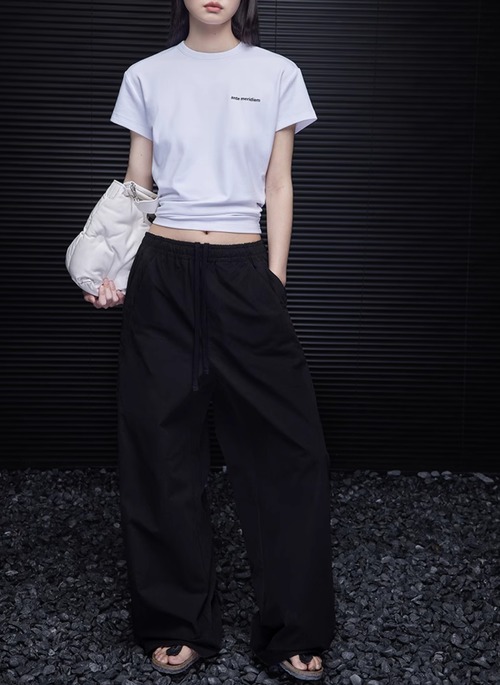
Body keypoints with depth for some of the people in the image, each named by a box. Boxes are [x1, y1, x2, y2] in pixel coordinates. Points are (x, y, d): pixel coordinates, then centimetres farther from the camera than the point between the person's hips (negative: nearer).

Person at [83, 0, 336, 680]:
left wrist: (275, 282, -1)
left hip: (244, 270, 0)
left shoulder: (277, 74, 7)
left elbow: (278, 185, 6)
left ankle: (295, 630, 14)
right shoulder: (147, 76, 8)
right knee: (162, 445, 4)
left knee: (287, 444, -1)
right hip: (163, 272, 1)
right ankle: (179, 624, 20)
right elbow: (136, 186, 8)